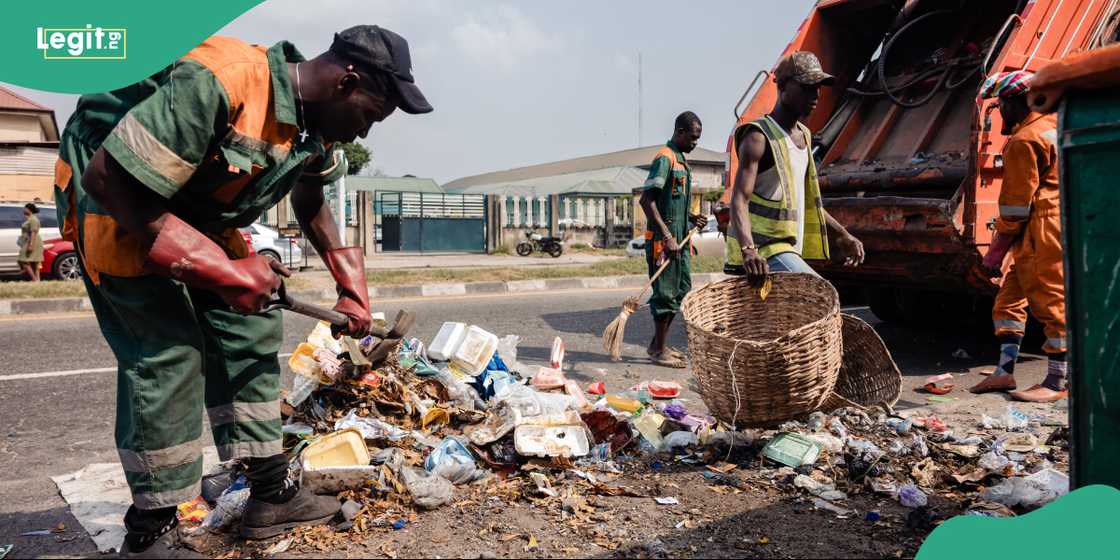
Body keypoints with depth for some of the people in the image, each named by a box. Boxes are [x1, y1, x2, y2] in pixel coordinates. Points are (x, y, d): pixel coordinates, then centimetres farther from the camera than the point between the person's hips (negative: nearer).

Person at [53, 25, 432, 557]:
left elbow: (310, 204, 13)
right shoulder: (217, 84, -35)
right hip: (112, 201, -8)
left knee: (250, 329, 5)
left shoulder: (315, 123, -7)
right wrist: (222, 271, -30)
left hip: (198, 210, 8)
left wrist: (352, 287, 5)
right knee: (167, 353, -13)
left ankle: (270, 493, 14)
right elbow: (107, 179, -32)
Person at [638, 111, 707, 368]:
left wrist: (691, 217, 10)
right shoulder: (665, 158, -13)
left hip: (679, 239, 10)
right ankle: (659, 350, 7)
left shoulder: (681, 160, 17)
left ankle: (658, 344, 23)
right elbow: (646, 200, -21)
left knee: (681, 291, 13)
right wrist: (667, 237, -24)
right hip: (662, 239, -10)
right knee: (665, 293, -3)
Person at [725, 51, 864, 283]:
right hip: (764, 251, -9)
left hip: (790, 248, 9)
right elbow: (740, 199, -24)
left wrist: (842, 234, 19)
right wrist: (748, 249, -40)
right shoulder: (759, 137, -12)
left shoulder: (804, 135, 15)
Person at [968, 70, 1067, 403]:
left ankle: (1057, 382, 3)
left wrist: (997, 248, -9)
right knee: (1009, 299, 11)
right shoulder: (1053, 126, 16)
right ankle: (1005, 372, 13)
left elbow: (1016, 203, -14)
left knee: (1051, 305, -4)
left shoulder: (1024, 141, -13)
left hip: (1042, 235, -10)